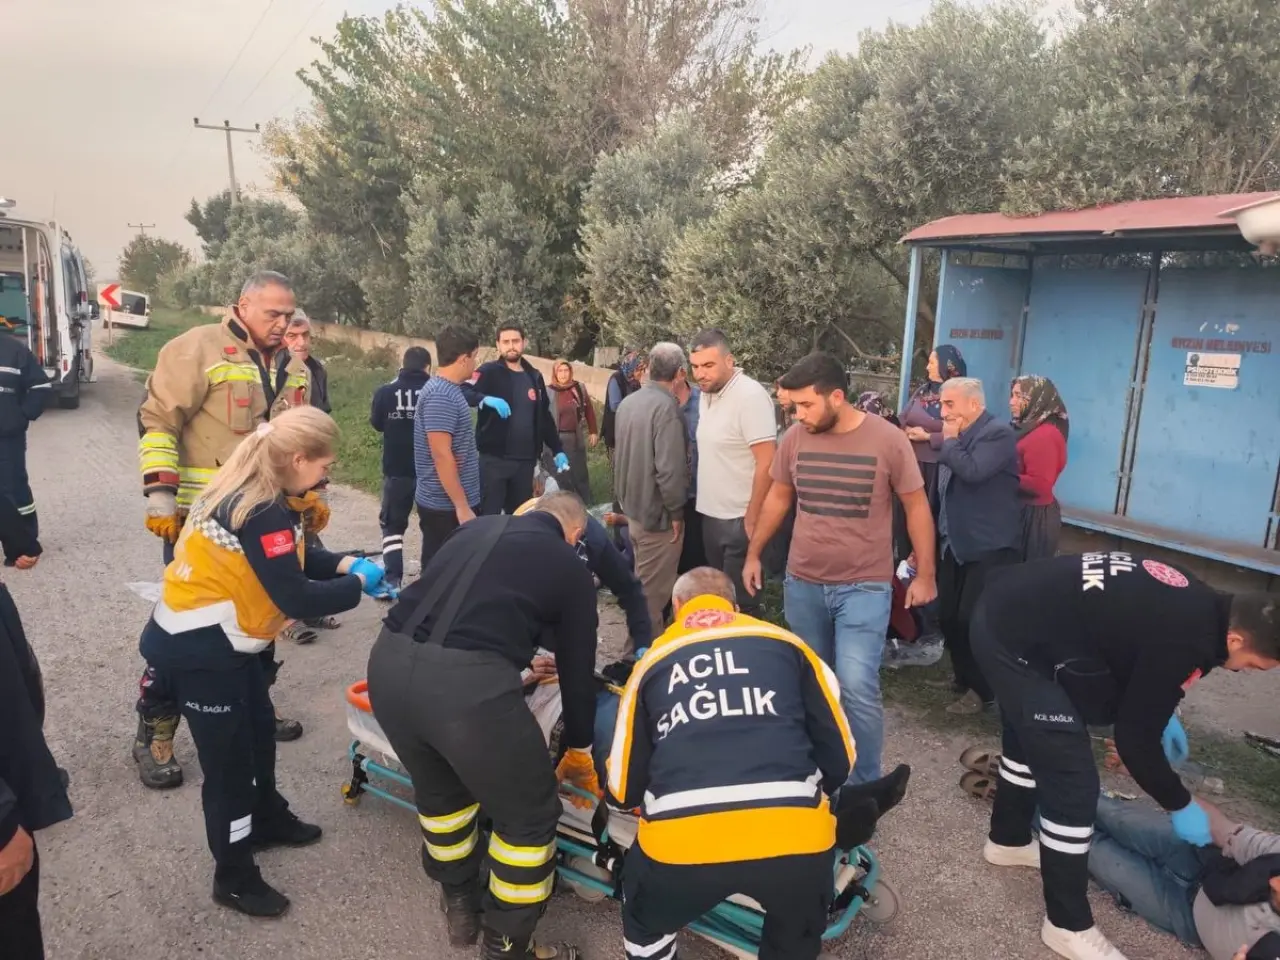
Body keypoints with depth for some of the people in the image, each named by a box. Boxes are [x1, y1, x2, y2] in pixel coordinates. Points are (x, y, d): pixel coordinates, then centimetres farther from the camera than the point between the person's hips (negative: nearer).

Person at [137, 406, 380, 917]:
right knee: (228, 759, 5)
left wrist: (344, 563, -2)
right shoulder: (261, 513, -30)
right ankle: (234, 876, 24)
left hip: (221, 640, 10)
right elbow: (296, 599, -29)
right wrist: (358, 584, -16)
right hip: (199, 649, -10)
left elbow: (292, 557, 11)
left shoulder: (252, 492, 1)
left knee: (258, 731, 24)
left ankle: (267, 819, 47)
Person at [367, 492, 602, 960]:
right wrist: (578, 749, 37)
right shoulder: (571, 569, 13)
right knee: (529, 814, 19)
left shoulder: (477, 527, 25)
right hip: (467, 681, -6)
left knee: (438, 788, 33)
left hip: (388, 662, 6)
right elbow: (577, 668, 20)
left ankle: (460, 903, 52)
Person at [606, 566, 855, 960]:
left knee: (645, 925, 34)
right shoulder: (786, 644, 18)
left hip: (681, 840, 0)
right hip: (794, 831, 1)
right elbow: (840, 755, 19)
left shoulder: (654, 661, 19)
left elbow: (623, 790, 23)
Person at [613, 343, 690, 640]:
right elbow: (669, 468, -26)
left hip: (633, 507, 9)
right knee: (651, 590, 3)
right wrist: (676, 511, -14)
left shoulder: (628, 402, 6)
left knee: (642, 582, 23)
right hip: (657, 512, -9)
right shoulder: (666, 406, -21)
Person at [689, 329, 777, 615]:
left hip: (739, 520, -8)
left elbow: (767, 463, -20)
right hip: (710, 515, 8)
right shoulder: (707, 394, 8)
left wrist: (752, 519, -18)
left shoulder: (750, 395, -17)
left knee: (740, 605, 3)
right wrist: (705, 509, 10)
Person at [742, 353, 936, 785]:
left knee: (857, 687, -12)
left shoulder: (887, 439, -11)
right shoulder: (795, 438, -3)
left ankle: (864, 788, 8)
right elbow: (778, 498, 12)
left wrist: (925, 574, -1)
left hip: (864, 586, -3)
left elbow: (916, 506, -1)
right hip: (802, 583, 4)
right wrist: (753, 554, 15)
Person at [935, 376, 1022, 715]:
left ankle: (983, 690, 12)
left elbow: (973, 471, -29)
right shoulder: (959, 437, 10)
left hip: (989, 547, -8)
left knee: (974, 620, -5)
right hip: (956, 544, 8)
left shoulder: (998, 433, -13)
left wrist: (949, 441, -13)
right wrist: (942, 534, 20)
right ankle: (965, 678, 29)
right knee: (948, 616, 9)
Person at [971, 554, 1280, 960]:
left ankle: (1008, 840, 53)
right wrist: (1181, 805, 6)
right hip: (1017, 637, -11)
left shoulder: (1193, 603, 7)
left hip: (1005, 608, 11)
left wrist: (1161, 711, 25)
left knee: (1030, 740, 30)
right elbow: (1136, 737, -10)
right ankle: (1069, 926, 14)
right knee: (1074, 785, -2)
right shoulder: (1183, 642, -20)